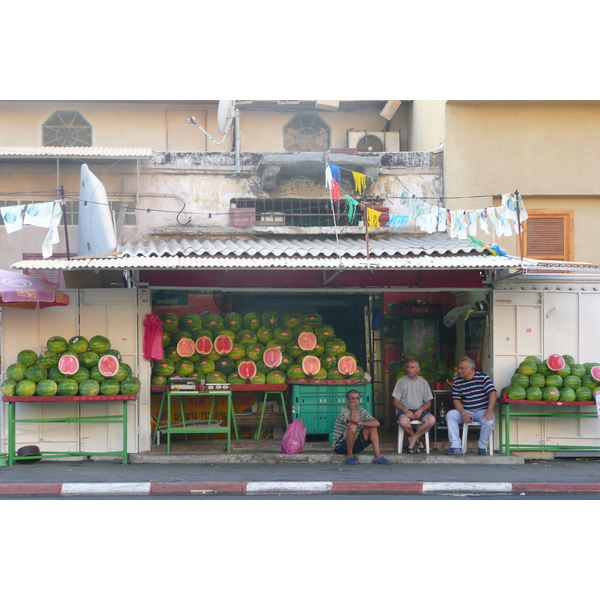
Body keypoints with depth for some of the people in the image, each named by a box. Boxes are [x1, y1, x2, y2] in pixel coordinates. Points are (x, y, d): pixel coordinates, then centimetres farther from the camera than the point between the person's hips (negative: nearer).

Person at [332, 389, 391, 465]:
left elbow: (376, 423, -9)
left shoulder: (361, 411, 5)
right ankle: (349, 456, -18)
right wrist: (352, 407, -18)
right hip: (340, 446, -7)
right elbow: (355, 420, -37)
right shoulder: (344, 411, -15)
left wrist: (360, 423, -23)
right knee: (353, 427, -32)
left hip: (354, 444, 7)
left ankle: (378, 457, -12)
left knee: (372, 427, -4)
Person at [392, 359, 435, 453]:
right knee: (403, 421, -38)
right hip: (404, 409, -2)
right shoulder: (401, 381, 6)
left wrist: (420, 410, -11)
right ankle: (417, 439, -8)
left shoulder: (423, 382, 12)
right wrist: (406, 411, -17)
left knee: (431, 420, -30)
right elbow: (396, 401, 2)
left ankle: (412, 439, -12)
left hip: (419, 409, 2)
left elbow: (428, 403, 11)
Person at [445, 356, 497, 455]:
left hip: (482, 411, -3)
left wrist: (489, 411, -25)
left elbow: (493, 394, -11)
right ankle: (456, 446, -23)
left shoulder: (483, 378, -3)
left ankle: (482, 446, -8)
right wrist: (464, 413, -19)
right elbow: (456, 401, 0)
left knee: (489, 422, -35)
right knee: (450, 415, -22)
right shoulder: (457, 382, 5)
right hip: (466, 411, 3)